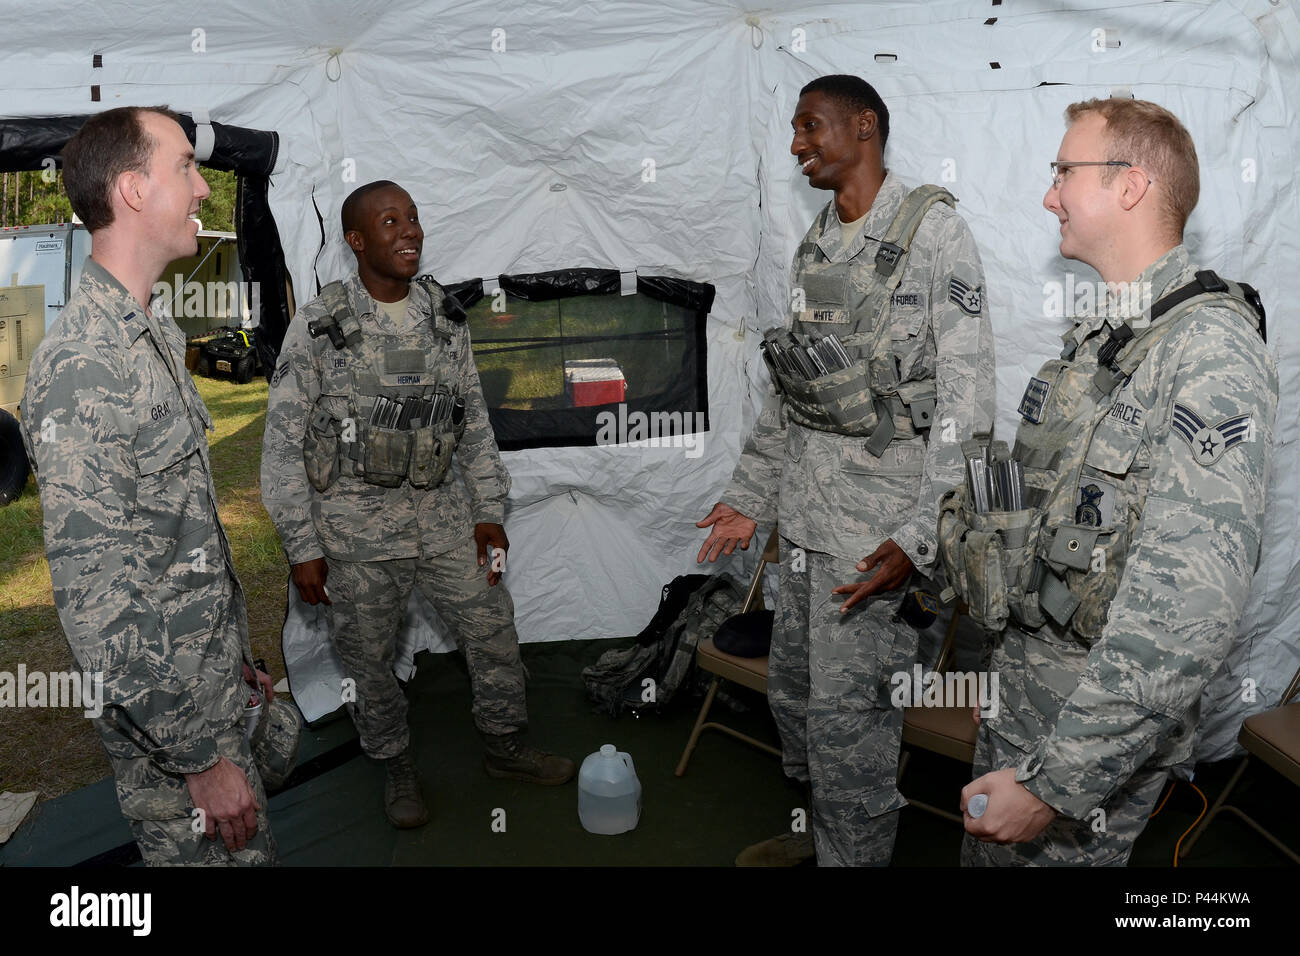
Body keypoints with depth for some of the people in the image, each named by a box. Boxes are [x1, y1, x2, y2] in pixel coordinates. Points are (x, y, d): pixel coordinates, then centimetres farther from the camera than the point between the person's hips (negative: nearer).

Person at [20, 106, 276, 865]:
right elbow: (95, 601, -25)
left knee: (256, 849, 21)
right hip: (165, 717, -9)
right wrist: (201, 757, -20)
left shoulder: (150, 337, 8)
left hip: (212, 695, 9)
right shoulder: (84, 366, -24)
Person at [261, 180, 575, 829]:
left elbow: (475, 422, 8)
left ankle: (506, 748, 33)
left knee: (493, 629, 11)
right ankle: (397, 768, 35)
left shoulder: (445, 317, 2)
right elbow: (283, 444, -7)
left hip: (442, 512, 4)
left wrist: (489, 512, 5)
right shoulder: (317, 326, -10)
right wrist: (301, 548, -9)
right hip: (357, 528, -3)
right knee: (368, 660, 11)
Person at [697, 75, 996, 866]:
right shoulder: (815, 246, 13)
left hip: (877, 525, -8)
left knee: (844, 709, -1)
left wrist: (918, 537, -21)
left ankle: (854, 854, 20)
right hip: (806, 513, 8)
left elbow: (967, 396, -14)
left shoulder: (934, 232, -9)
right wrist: (751, 497, 15)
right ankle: (821, 829, 39)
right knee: (792, 685, 18)